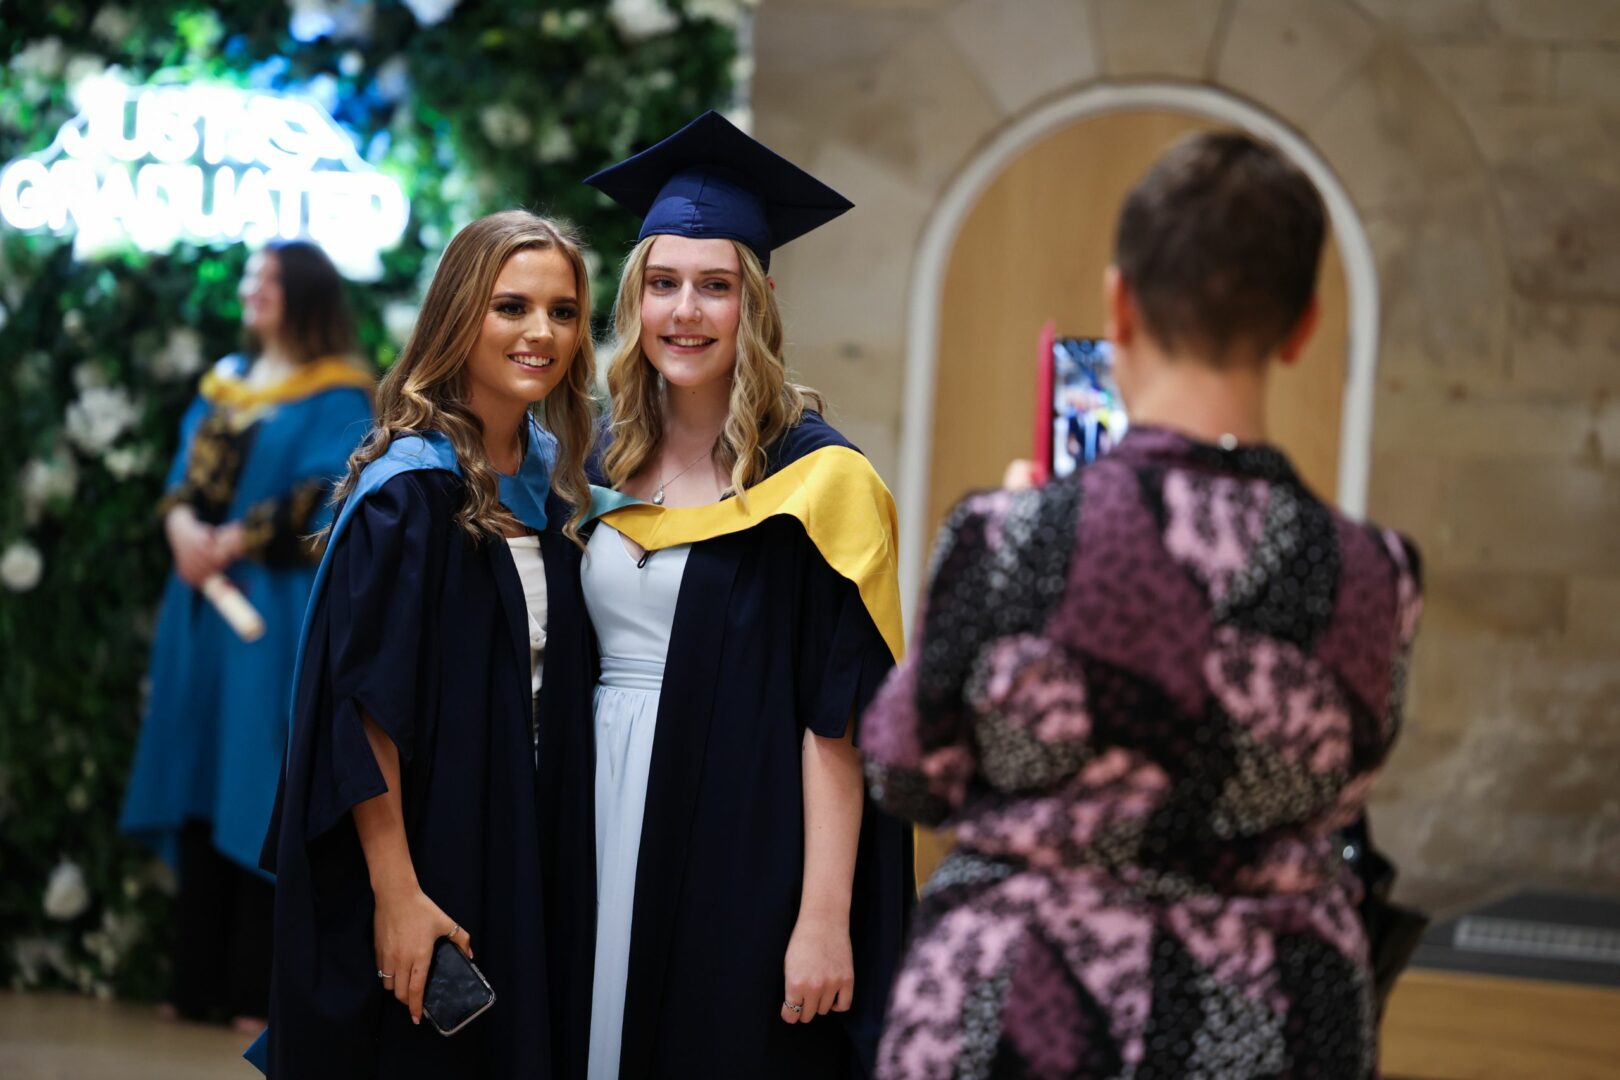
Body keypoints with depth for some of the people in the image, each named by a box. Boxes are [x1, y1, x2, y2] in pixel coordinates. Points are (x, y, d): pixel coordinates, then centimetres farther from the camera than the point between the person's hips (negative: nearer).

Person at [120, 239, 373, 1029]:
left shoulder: (336, 395, -3)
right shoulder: (225, 381, 18)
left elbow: (317, 499, -13)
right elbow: (186, 470, 11)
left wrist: (231, 543, -16)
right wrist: (183, 525, -9)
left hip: (278, 608, -7)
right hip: (204, 604, 7)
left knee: (262, 792, -7)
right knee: (202, 785, 5)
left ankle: (259, 991, -5)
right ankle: (200, 984, 9)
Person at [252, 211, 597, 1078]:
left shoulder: (550, 476, 7)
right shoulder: (408, 492, -16)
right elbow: (361, 705, -19)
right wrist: (396, 893, -21)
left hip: (518, 838, 7)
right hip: (420, 849, -7)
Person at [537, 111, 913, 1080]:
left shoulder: (815, 479, -8)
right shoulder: (605, 470, 9)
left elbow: (836, 715, -12)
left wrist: (825, 918, -18)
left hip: (742, 851, -5)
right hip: (602, 838, 5)